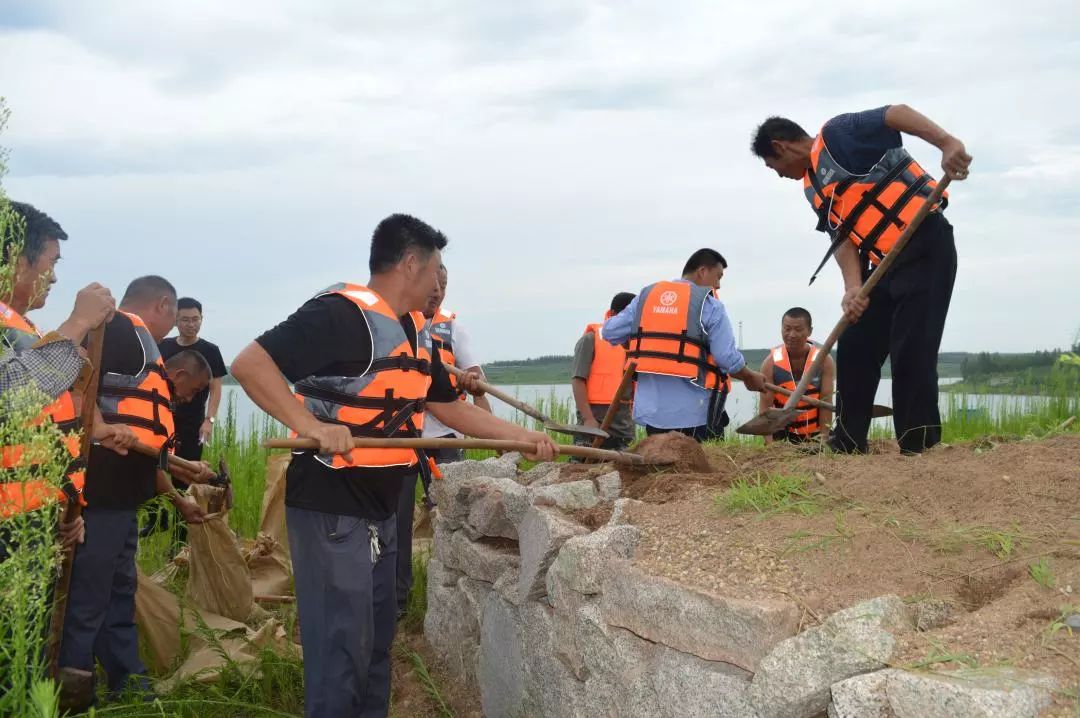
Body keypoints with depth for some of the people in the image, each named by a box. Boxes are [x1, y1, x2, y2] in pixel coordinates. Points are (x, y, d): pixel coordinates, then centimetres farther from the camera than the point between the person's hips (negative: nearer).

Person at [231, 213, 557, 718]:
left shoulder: (416, 332, 11)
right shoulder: (341, 313, -18)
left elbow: (449, 408, 20)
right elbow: (249, 364, -25)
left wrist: (522, 437, 14)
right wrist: (312, 426, -34)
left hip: (380, 509, 9)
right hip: (331, 509, -9)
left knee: (375, 645, 19)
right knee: (342, 651, -3)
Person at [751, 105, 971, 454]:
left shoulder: (837, 134, -7)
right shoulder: (814, 190, 16)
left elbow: (897, 114, -19)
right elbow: (842, 237, 6)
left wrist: (947, 143, -35)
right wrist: (853, 287, -11)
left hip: (926, 245, -9)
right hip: (886, 262, 9)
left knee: (911, 348, -13)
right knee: (854, 347, 9)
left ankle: (919, 446, -7)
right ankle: (847, 442, 17)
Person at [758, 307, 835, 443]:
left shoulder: (824, 361, -8)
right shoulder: (771, 362, -9)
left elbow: (826, 403, -9)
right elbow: (765, 405, -12)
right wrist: (769, 442, -22)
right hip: (782, 435, 0)